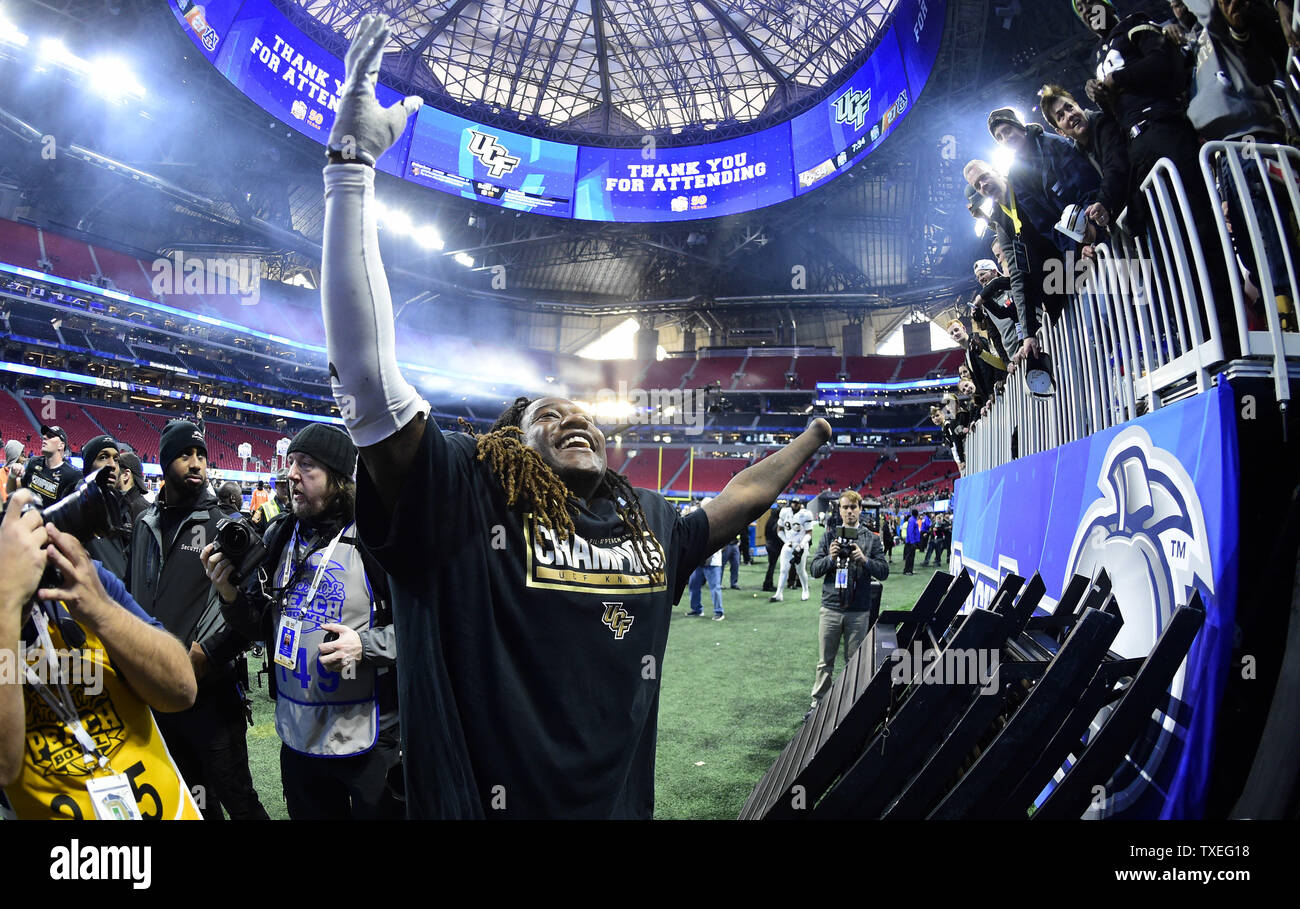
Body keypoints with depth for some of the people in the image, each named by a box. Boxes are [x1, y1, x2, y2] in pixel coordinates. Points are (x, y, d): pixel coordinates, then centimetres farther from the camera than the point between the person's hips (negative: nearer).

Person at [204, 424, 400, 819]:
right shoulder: (278, 537, 4)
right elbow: (262, 625, 12)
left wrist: (365, 645, -26)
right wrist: (230, 595, -6)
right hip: (296, 737, 6)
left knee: (376, 811, 10)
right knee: (310, 813, 22)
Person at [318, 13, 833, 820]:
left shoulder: (650, 523, 5)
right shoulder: (465, 504, -13)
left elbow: (739, 498, 22)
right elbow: (368, 374, -24)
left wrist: (816, 434, 31)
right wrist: (352, 166, -27)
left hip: (623, 803, 6)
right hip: (482, 800, -5)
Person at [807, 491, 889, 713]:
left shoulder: (872, 539, 5)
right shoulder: (829, 536, 7)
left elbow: (884, 572, 0)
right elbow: (815, 569, 3)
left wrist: (864, 559, -16)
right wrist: (830, 557, -15)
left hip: (859, 610, 0)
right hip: (831, 608, 1)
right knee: (825, 662, 7)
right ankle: (817, 701, 18)